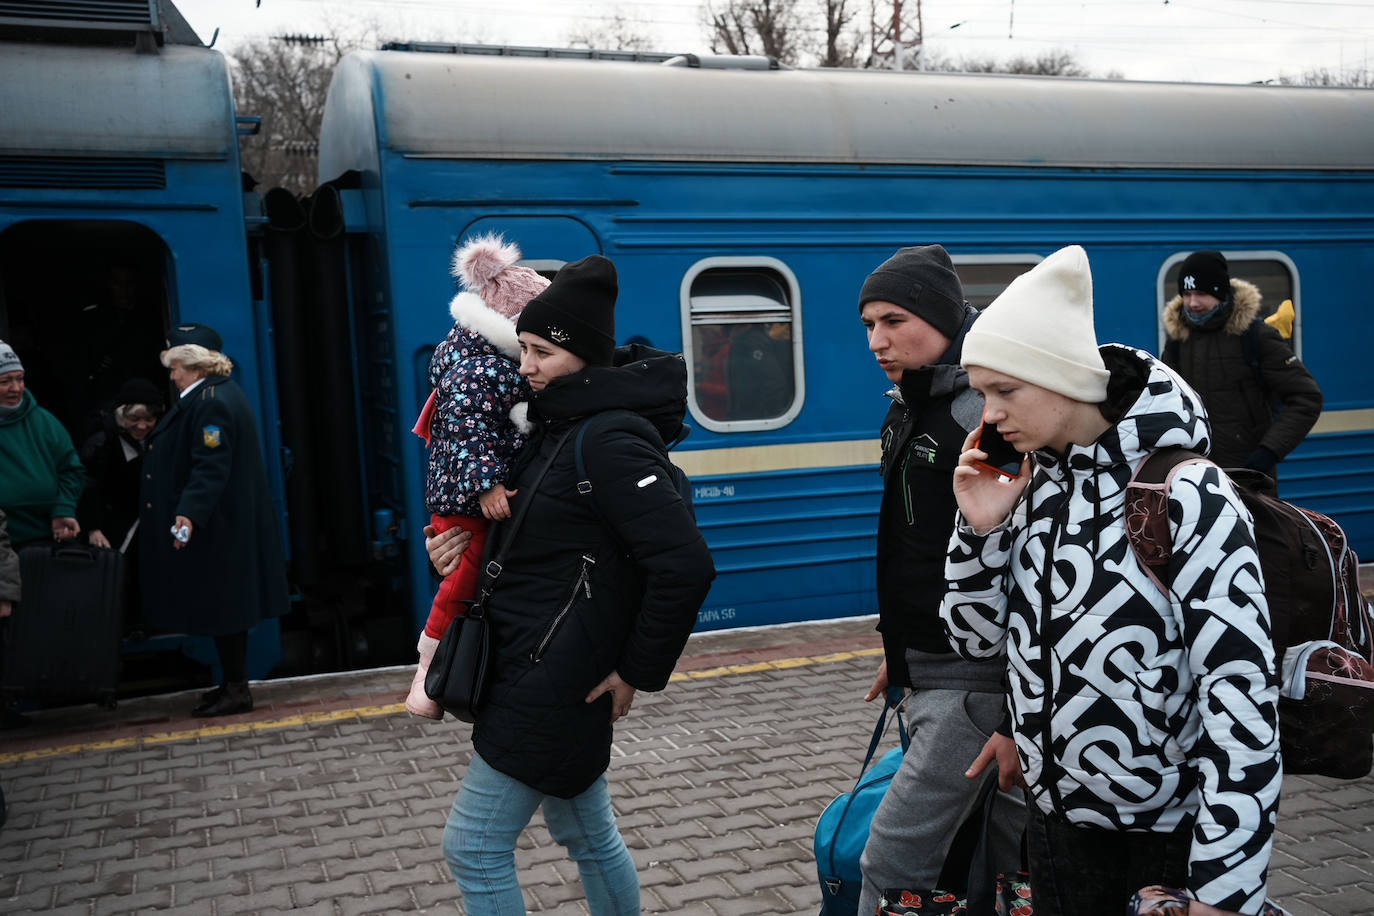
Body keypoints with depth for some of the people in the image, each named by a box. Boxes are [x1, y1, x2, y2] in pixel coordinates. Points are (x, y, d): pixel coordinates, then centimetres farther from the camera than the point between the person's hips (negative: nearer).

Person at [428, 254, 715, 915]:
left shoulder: (611, 439, -20)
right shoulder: (557, 427, 9)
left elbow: (685, 565, -26)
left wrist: (638, 672, -17)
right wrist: (463, 546, 1)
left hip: (552, 683, -9)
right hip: (533, 669, 9)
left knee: (472, 847, 0)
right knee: (587, 834, 20)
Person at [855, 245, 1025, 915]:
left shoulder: (981, 414, -19)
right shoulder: (911, 411, 12)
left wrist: (1018, 717, -22)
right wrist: (900, 651, 24)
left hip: (975, 681, -9)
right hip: (934, 669, 9)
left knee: (893, 859, -7)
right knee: (1012, 849, 18)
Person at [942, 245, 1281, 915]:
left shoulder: (1188, 499, -20)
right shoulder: (1026, 488, -2)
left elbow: (1243, 703, -21)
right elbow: (976, 639, 3)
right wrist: (983, 529, -12)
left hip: (1175, 837, -5)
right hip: (1057, 818, 6)